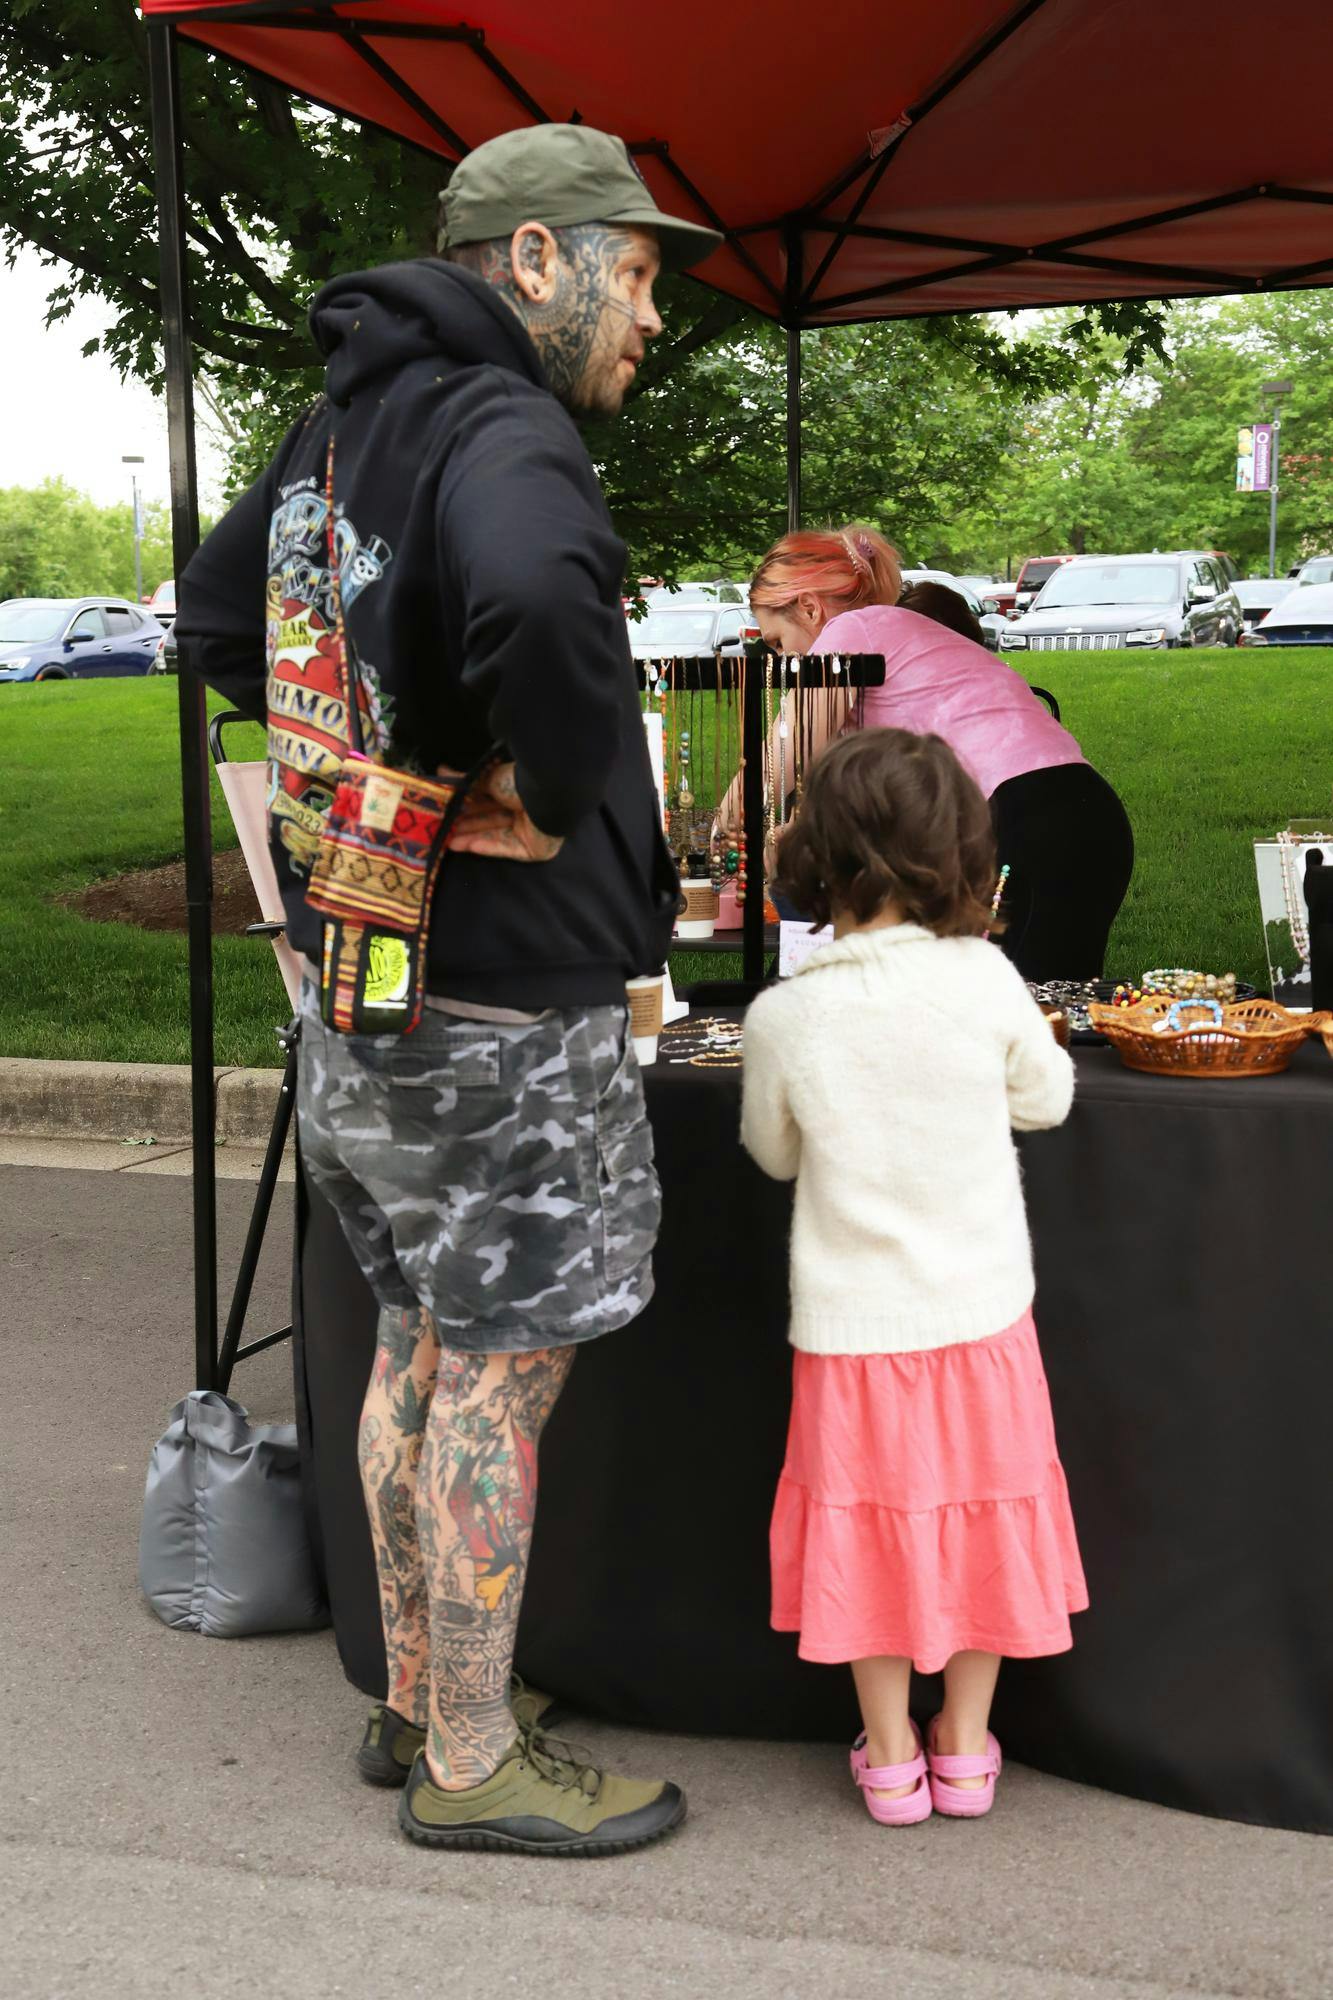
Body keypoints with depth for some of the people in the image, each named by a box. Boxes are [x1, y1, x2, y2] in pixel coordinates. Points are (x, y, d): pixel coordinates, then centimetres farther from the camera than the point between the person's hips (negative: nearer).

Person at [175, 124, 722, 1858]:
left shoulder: (343, 425, 11)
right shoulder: (505, 434, -19)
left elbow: (216, 620, 24)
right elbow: (537, 599, -43)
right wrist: (561, 790, -24)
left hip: (360, 977, 9)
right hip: (502, 1003, -9)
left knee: (421, 1343, 19)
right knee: (500, 1375, 3)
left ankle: (415, 1700, 33)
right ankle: (470, 1763, 17)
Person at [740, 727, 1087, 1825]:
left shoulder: (784, 1016, -13)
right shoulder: (984, 979, -13)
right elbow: (1047, 1097, 5)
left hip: (853, 1321, 0)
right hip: (982, 1312, 1)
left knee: (876, 1520, 14)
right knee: (982, 1509, 16)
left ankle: (890, 1754, 25)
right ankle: (966, 1744, 28)